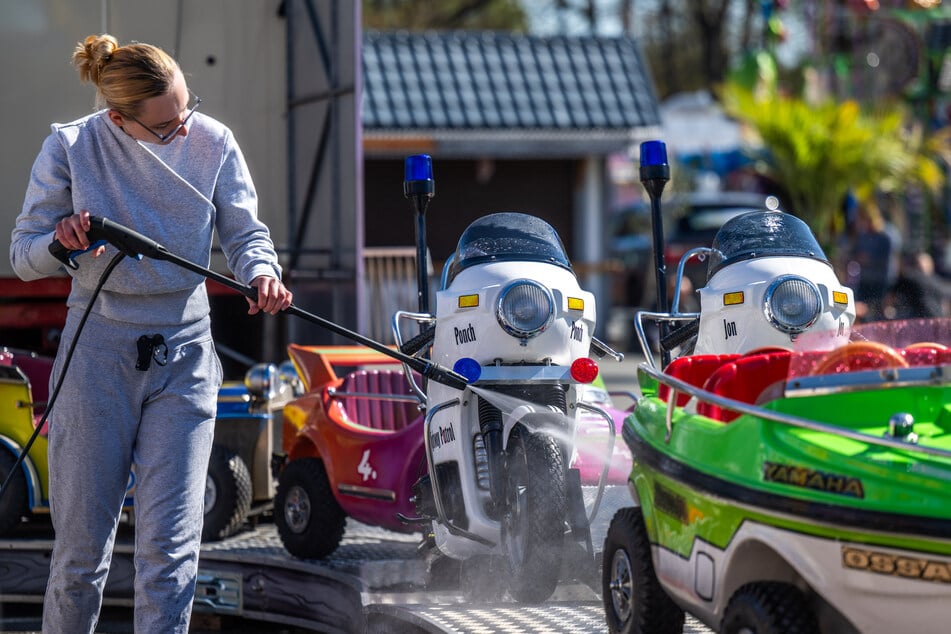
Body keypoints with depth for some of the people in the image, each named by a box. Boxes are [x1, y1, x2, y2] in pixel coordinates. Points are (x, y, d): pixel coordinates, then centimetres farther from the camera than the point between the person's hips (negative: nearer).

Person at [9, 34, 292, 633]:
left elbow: (245, 231, 2)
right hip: (97, 352, -1)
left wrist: (261, 272, -21)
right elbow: (23, 256, -3)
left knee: (171, 542, -6)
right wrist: (63, 243, -26)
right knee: (82, 543, 3)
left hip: (183, 355, 1)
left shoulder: (213, 143, -3)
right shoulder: (71, 148, -8)